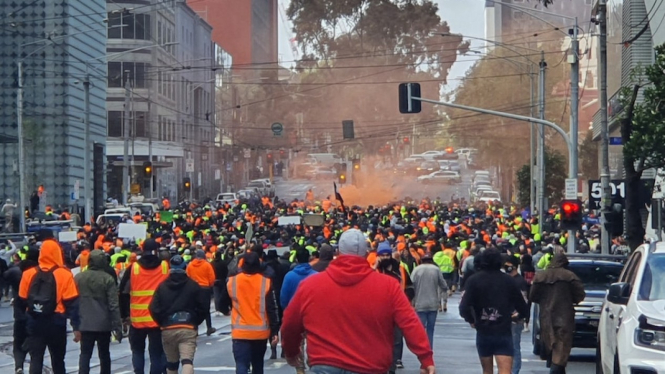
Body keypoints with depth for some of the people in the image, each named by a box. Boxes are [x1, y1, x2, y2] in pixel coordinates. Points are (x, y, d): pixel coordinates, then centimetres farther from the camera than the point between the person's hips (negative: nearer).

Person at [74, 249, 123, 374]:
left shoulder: (78, 278, -1)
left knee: (85, 354, 5)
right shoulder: (108, 279, -9)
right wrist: (117, 326, -4)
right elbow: (114, 305, -10)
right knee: (104, 354, 12)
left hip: (85, 324, 1)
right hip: (104, 324, -1)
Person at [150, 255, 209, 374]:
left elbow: (154, 309, -3)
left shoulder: (162, 287, 3)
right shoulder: (193, 286, 0)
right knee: (187, 360, -13)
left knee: (171, 363, 18)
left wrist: (163, 323, 13)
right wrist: (195, 322, 14)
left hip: (167, 330, 3)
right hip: (188, 329, -3)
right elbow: (204, 307, -1)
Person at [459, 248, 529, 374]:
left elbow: (464, 308, -14)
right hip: (504, 333, -1)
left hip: (483, 333, 1)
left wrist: (471, 320, 7)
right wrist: (519, 315, 25)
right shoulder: (508, 280, 0)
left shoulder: (473, 280, -3)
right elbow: (523, 308, 2)